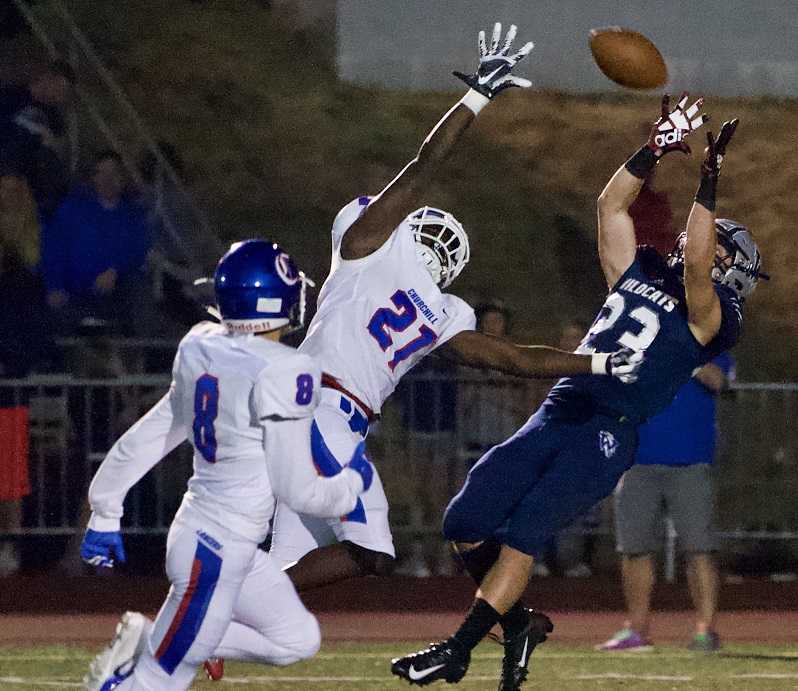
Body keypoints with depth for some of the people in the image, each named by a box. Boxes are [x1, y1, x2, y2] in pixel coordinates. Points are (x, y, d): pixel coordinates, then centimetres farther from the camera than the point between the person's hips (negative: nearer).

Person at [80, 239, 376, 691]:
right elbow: (296, 489, -15)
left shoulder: (202, 357, 3)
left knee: (298, 640, 19)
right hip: (218, 552, -8)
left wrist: (106, 513, 22)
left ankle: (149, 639, 18)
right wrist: (353, 482, 4)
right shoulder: (284, 374, -20)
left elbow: (145, 439, 12)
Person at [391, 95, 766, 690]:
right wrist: (657, 150, 13)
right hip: (557, 413, 7)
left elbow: (694, 263, -18)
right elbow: (612, 204, 21)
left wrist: (708, 184, -21)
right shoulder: (640, 274, 21)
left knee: (523, 534, -18)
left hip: (607, 438, -7)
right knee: (467, 524, 0)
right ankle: (519, 626, 18)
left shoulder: (711, 314, 1)